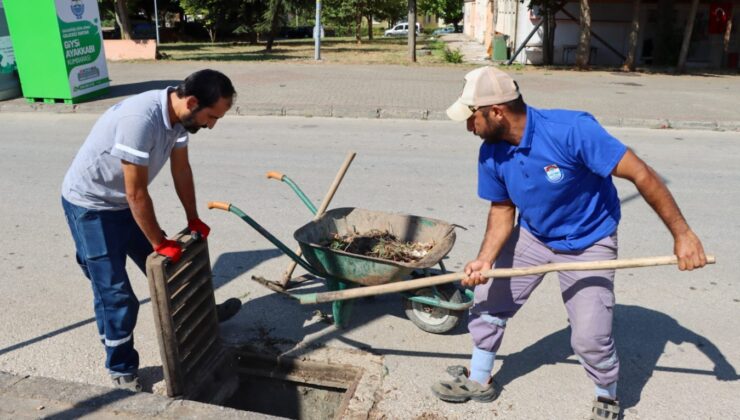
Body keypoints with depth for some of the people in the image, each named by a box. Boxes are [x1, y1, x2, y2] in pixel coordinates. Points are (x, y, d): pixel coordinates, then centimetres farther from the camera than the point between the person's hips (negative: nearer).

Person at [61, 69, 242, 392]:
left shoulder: (178, 114, -10)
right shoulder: (140, 119, -36)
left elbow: (181, 169, 3)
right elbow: (136, 193, -30)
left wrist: (193, 219, 6)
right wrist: (159, 243, -19)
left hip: (123, 202, 8)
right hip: (90, 206, -8)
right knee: (114, 294, -3)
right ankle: (122, 372, 15)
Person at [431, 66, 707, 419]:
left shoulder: (572, 130, -33)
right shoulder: (491, 154, -15)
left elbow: (640, 174, -27)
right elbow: (502, 209, -4)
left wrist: (681, 233, -28)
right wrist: (486, 258, -20)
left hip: (588, 243, -5)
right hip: (531, 236, 5)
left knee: (590, 337, -10)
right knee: (488, 300, 5)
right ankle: (479, 380, 29)